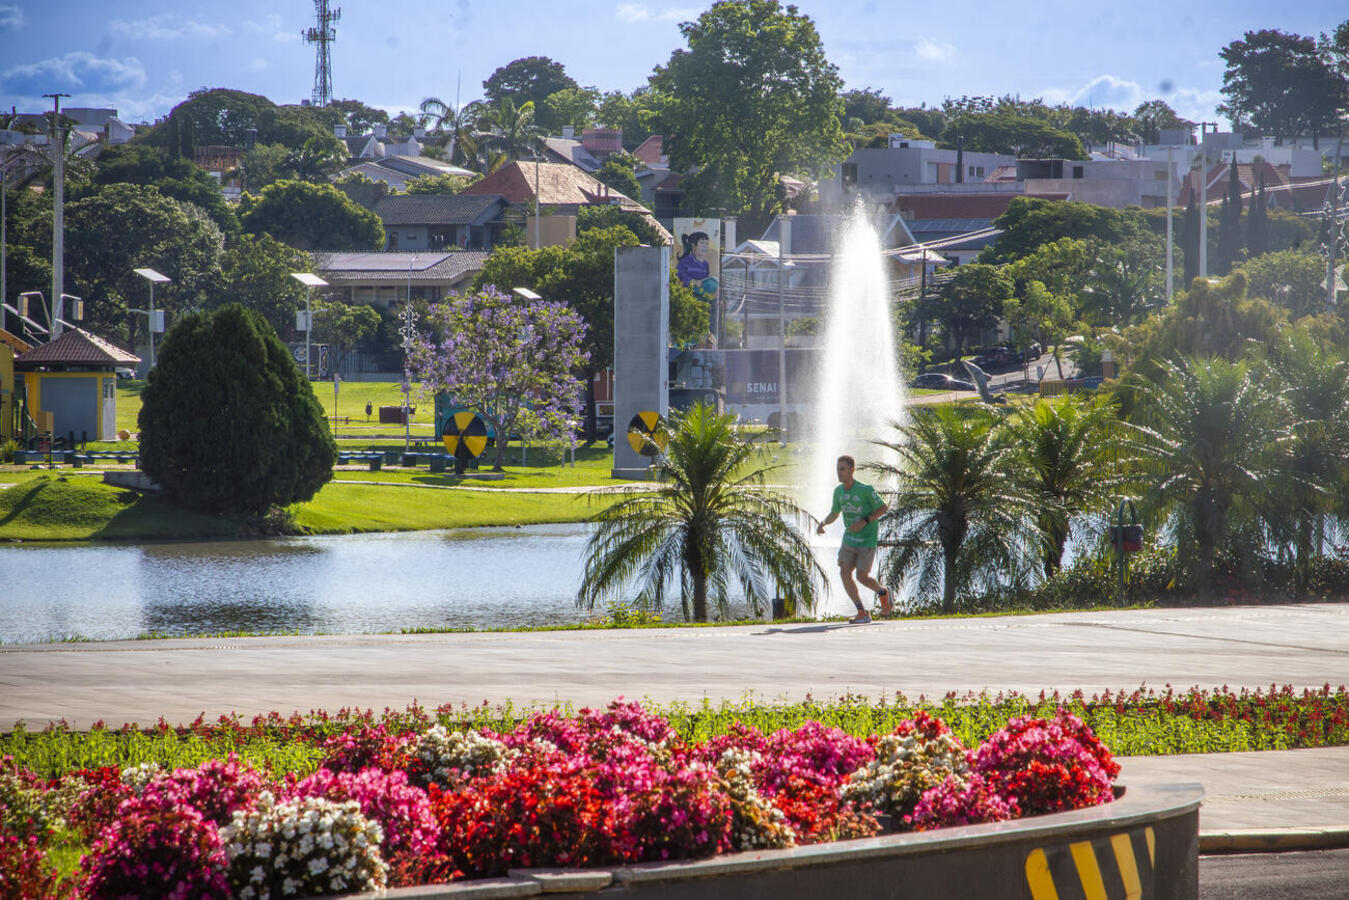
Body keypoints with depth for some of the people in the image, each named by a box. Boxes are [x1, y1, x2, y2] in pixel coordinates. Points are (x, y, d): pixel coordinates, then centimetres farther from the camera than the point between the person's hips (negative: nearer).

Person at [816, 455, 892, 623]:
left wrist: (864, 521, -19)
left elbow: (884, 508, -8)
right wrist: (823, 523, -4)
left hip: (867, 539, -5)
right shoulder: (838, 491, 3)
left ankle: (883, 593, 27)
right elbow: (834, 514, 17)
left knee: (862, 576, -8)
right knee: (844, 572, -11)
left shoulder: (865, 490, -16)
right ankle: (862, 613, -4)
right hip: (849, 539, 5)